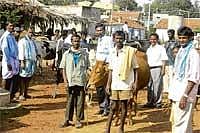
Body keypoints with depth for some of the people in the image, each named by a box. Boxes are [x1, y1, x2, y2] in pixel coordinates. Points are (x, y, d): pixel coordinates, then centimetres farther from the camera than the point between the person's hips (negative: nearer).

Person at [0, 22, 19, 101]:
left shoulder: (12, 36, 14)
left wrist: (17, 61, 14)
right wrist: (8, 63, -18)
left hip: (15, 61, 8)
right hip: (9, 61, -8)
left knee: (15, 80, 10)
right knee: (8, 80, -2)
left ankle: (11, 97, 20)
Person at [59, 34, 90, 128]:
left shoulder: (84, 54, 7)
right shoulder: (67, 54, 7)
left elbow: (87, 68, 9)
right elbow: (63, 68, 7)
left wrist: (88, 80, 1)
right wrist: (65, 81, -3)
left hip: (81, 81, 0)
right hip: (70, 82, 0)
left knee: (80, 102, 3)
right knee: (70, 101, 5)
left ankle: (78, 120, 13)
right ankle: (67, 120, 12)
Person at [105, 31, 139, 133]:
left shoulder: (130, 51, -5)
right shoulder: (112, 52, 7)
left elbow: (135, 68, -2)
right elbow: (111, 70, 12)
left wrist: (135, 82, -7)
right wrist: (108, 84, 9)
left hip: (126, 84, -3)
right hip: (115, 84, 3)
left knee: (124, 106, 6)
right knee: (113, 107, 9)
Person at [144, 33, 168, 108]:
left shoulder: (161, 48, -5)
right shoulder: (149, 49, 14)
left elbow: (163, 60, -7)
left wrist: (163, 70, -13)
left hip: (157, 69, -7)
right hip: (149, 69, 7)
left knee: (157, 86, -1)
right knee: (150, 86, 11)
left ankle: (158, 103, 7)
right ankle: (150, 102, 20)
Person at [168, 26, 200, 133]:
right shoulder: (180, 52, 12)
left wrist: (185, 96, -21)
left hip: (185, 95, -9)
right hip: (177, 93, 9)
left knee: (180, 123, -7)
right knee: (175, 120, 17)